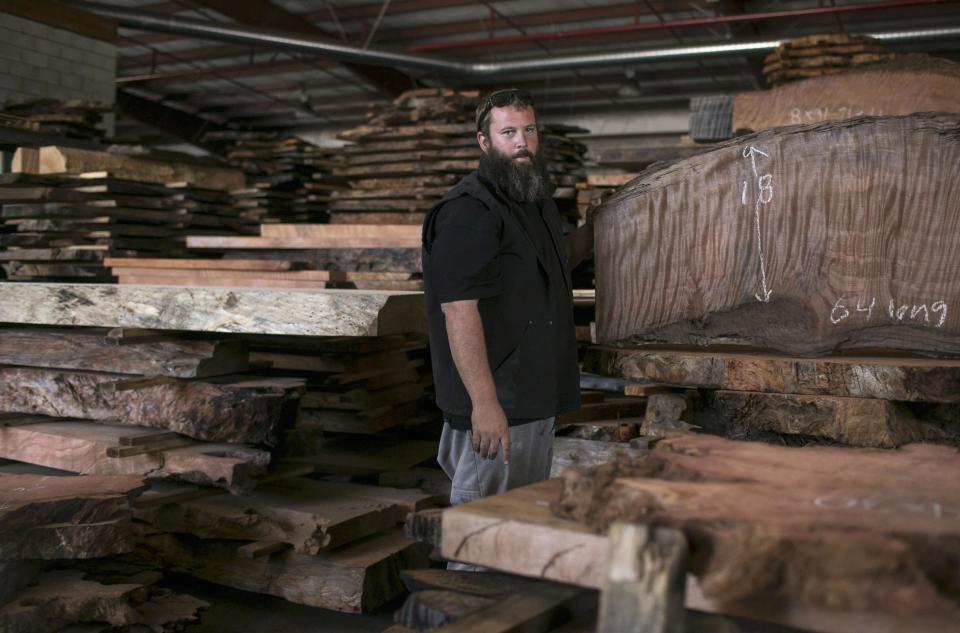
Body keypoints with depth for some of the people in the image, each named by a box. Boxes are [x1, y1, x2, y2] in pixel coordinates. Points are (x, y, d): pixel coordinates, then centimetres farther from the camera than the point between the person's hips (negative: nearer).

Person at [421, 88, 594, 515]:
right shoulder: (468, 212, -18)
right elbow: (459, 311, -26)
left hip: (538, 398, 10)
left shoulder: (537, 201, 14)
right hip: (494, 404, -10)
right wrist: (484, 402, -29)